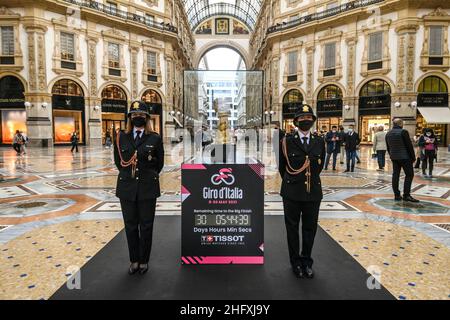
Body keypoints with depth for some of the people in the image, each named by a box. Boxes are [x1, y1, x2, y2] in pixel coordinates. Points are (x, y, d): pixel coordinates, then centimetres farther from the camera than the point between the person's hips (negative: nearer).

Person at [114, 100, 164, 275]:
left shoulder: (155, 138, -2)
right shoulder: (121, 137, 4)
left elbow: (159, 163, 7)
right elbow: (118, 161, 14)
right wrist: (128, 175, 12)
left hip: (147, 188, -2)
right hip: (127, 188, 2)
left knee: (146, 226, 7)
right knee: (130, 226, 10)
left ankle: (144, 261, 22)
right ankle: (134, 261, 25)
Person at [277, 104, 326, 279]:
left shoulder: (319, 142, 3)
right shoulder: (287, 141, -5)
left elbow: (320, 165, 15)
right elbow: (281, 166, 6)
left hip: (313, 192, 2)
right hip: (292, 193, -2)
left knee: (310, 228, 11)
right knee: (292, 228, 10)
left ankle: (307, 261, 28)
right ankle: (296, 262, 26)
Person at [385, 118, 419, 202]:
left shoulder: (388, 134, 9)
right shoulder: (403, 132, -12)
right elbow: (409, 146, -10)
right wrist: (413, 157, -2)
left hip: (394, 158, 7)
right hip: (404, 157, -7)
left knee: (395, 175, 7)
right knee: (409, 174, 0)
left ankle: (397, 195, 8)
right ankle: (406, 195, -4)